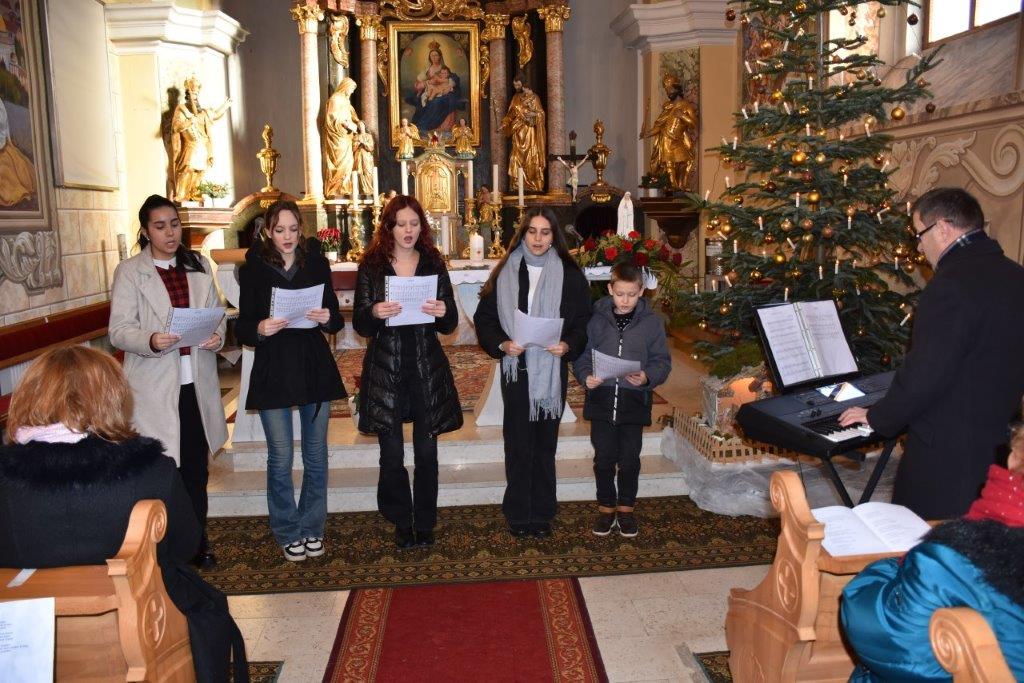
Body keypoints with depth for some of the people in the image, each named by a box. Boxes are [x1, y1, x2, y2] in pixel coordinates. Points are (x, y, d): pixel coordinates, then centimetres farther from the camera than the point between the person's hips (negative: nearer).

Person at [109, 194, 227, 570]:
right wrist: (151, 340, -25)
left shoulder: (199, 266, 12)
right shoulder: (129, 271, 0)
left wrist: (217, 335, -8)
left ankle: (197, 542, 24)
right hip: (155, 387, -3)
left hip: (196, 382, 4)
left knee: (197, 468, 11)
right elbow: (119, 330, -6)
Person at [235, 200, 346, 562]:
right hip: (273, 372, -2)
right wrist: (259, 329, -21)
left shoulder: (316, 263, 4)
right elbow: (242, 329, 1)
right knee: (280, 459, 2)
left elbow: (337, 320, 7)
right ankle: (288, 532, 20)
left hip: (316, 369, 2)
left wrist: (327, 318, -15)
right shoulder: (253, 269, 0)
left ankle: (312, 528, 26)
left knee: (316, 455, 10)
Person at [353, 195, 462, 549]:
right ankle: (401, 523, 21)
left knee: (427, 453, 6)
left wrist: (444, 312, -16)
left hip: (427, 369, 1)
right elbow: (359, 324, 1)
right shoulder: (371, 266, 1)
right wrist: (374, 313, -21)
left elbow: (450, 324, 6)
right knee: (392, 455, 3)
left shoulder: (434, 264, 5)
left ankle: (425, 524, 22)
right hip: (385, 370, -1)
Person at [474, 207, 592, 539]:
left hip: (552, 371, 0)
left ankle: (542, 513, 22)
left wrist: (568, 345, -15)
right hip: (516, 369, 0)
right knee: (518, 444, 5)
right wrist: (501, 344, -13)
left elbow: (583, 321, 3)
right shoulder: (505, 273, 2)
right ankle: (518, 514, 18)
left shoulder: (569, 275, 2)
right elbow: (484, 318, 3)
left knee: (545, 445, 9)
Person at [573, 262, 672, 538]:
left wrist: (647, 377, -17)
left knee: (630, 459, 8)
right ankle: (606, 507, 25)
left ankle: (626, 508, 27)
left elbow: (662, 361, 2)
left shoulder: (651, 322, 0)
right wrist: (586, 376, -15)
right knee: (604, 458, 8)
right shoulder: (595, 319, 0)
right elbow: (581, 355, 5)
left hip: (634, 401, 0)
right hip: (601, 399, 1)